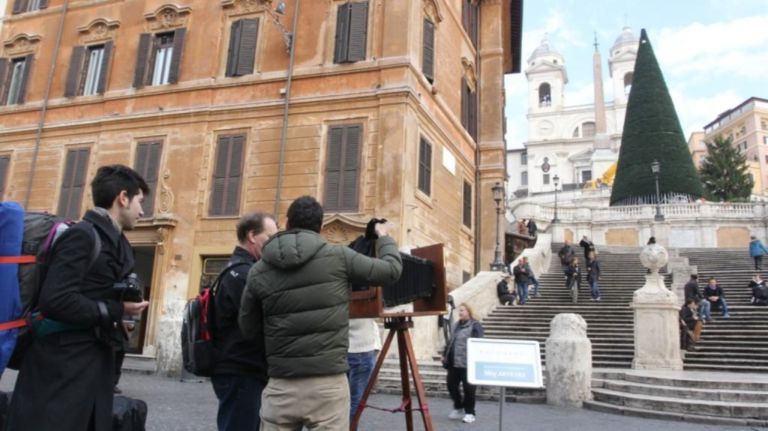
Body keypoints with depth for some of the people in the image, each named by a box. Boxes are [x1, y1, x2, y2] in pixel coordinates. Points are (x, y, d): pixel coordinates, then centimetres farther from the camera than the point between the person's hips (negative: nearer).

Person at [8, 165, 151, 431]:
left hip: (97, 366, 9)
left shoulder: (118, 243, 14)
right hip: (61, 369, -9)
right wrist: (116, 311, -16)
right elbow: (55, 300, -24)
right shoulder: (82, 235, -14)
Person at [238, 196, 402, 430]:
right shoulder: (338, 257, -4)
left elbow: (249, 330, 12)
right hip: (329, 383, -2)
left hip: (281, 384, 2)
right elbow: (392, 270, 6)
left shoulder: (258, 272, 3)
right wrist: (383, 237, 24)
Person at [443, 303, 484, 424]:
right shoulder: (457, 325, 17)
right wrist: (445, 355, 20)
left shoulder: (475, 326, -8)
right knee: (451, 385, 12)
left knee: (468, 388, 0)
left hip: (467, 363, -8)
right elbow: (451, 341, 23)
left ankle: (469, 412, 15)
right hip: (453, 362, 8)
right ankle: (458, 408, 30)